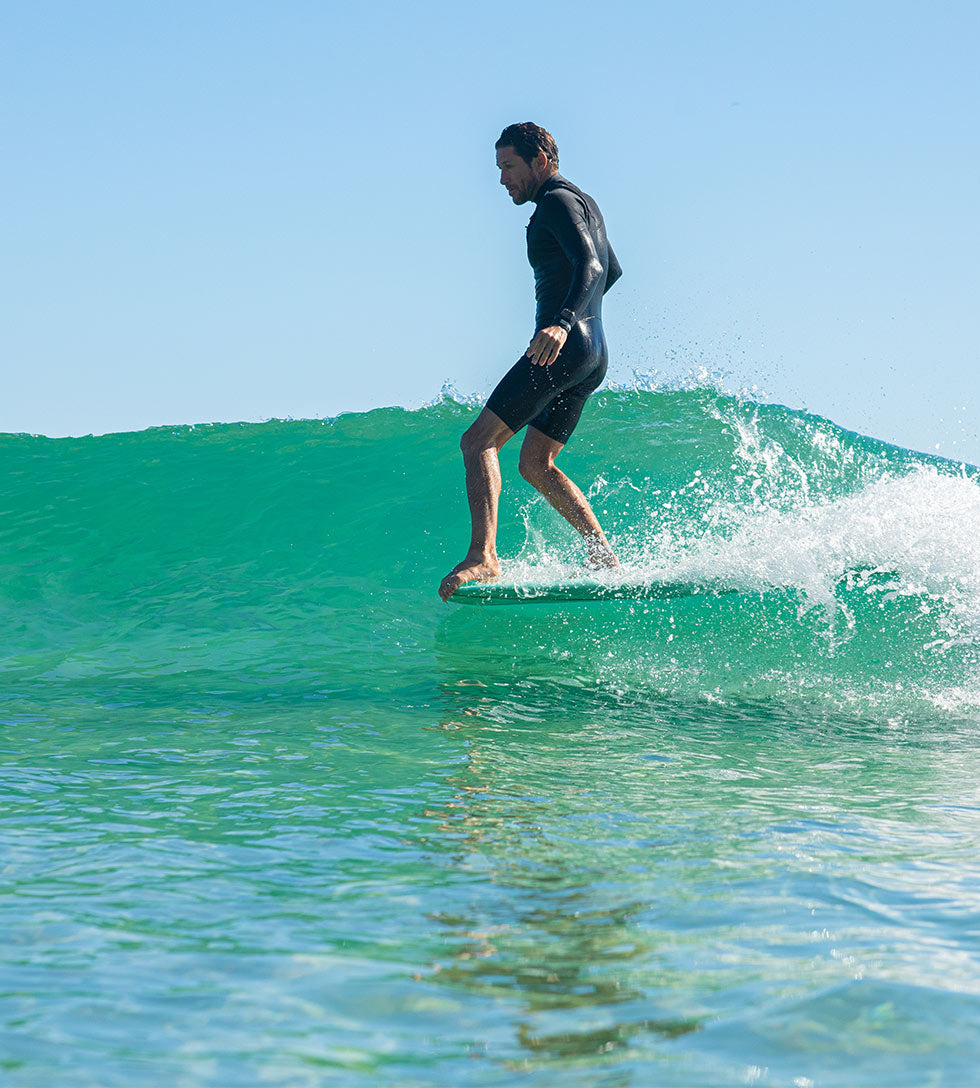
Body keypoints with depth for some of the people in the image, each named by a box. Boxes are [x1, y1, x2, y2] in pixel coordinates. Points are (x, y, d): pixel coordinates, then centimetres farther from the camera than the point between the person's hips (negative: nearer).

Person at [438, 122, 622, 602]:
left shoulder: (558, 201, -8)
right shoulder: (586, 203, 23)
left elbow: (591, 266, -24)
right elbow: (612, 270, 37)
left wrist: (562, 322, -38)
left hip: (564, 347, -10)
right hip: (593, 356, 10)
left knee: (479, 441, -15)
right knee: (535, 464, 16)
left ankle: (483, 556, -29)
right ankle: (606, 558, 10)